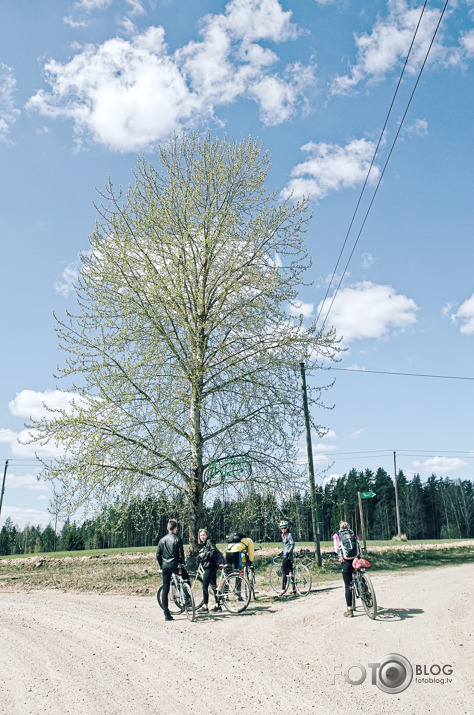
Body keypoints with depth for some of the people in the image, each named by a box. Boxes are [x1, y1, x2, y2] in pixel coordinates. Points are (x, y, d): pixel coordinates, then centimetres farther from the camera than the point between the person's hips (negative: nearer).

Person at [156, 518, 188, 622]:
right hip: (175, 565, -3)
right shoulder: (177, 539, -5)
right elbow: (181, 554, -7)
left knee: (165, 589, 7)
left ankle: (166, 613, 5)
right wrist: (182, 564, 7)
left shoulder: (162, 540, 8)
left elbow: (158, 555, 8)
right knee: (186, 578, 24)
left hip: (165, 567, 3)